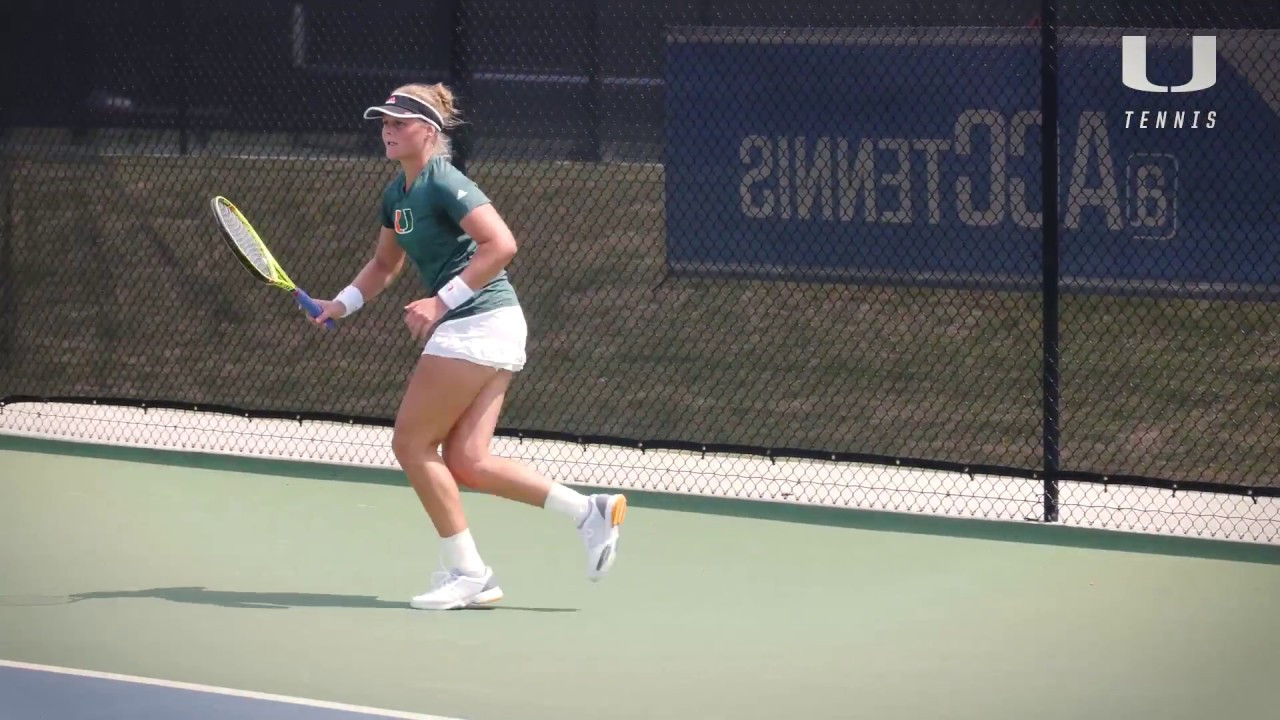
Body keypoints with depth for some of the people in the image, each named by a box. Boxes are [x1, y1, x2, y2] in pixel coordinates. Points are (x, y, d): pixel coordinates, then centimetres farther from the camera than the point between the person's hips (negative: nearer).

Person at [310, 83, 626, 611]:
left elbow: (501, 245, -24)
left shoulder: (444, 185, -14)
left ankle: (466, 573, 3)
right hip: (466, 330, 9)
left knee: (412, 445, -3)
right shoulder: (397, 195, 15)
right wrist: (340, 305, 16)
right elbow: (385, 264, 31)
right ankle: (590, 512, 6)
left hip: (478, 325, -9)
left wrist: (441, 302, -24)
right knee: (466, 463, 4)